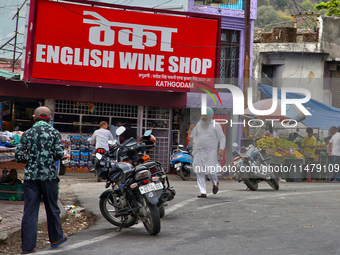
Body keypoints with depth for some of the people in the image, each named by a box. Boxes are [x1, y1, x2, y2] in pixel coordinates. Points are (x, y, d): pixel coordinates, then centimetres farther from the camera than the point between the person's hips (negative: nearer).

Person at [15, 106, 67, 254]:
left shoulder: (27, 134, 3)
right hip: (49, 175, -1)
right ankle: (56, 238, 29)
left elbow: (18, 157, -2)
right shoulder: (54, 133, -1)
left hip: (31, 176, 2)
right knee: (52, 208, 13)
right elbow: (59, 154, -11)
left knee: (29, 210, 3)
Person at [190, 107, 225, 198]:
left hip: (211, 152, -4)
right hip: (199, 151, 4)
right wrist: (194, 143, 12)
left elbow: (222, 138, 1)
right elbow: (194, 135, 29)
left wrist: (221, 148, -11)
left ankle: (215, 183, 24)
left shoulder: (216, 125, 1)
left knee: (210, 171, -11)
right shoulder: (199, 124, 14)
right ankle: (203, 192, 2)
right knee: (199, 172, -4)